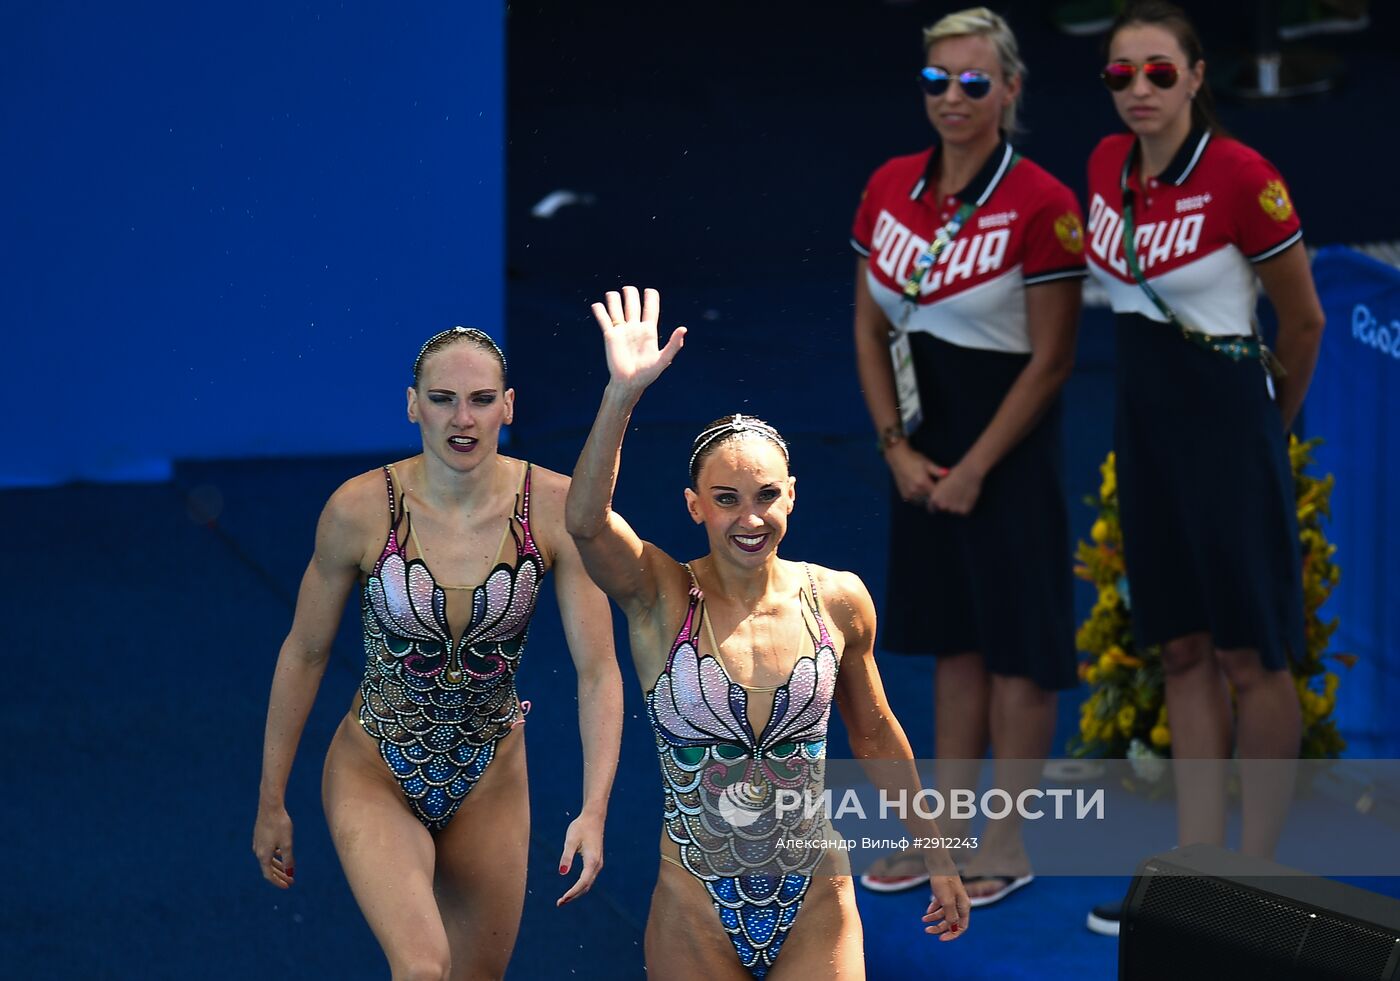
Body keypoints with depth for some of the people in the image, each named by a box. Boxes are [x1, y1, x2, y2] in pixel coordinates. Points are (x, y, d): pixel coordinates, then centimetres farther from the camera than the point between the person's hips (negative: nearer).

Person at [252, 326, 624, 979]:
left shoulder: (555, 508, -16)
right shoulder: (361, 508, -18)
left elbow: (598, 669, -14)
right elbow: (304, 654, -5)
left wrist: (594, 812, -25)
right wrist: (270, 802, 0)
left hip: (489, 782, 3)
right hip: (375, 779, -3)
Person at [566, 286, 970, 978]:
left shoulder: (837, 601, -2)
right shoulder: (661, 597, -10)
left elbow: (876, 736, 13)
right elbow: (586, 521, -30)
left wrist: (935, 855, 19)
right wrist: (622, 393, -43)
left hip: (816, 908, 1)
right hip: (697, 915, -1)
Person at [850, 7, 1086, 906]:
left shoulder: (1041, 206, -15)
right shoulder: (890, 190, 3)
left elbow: (1051, 361, -13)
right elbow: (871, 330, 9)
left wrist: (974, 468, -12)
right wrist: (899, 449, -1)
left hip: (1008, 448, -6)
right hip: (924, 447, 6)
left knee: (1016, 646, 1)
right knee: (953, 639, 14)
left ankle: (1008, 847, 9)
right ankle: (946, 830, 22)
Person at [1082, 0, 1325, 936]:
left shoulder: (1242, 176, -17)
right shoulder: (1109, 167, 2)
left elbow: (1303, 320, -6)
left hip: (1225, 413, -7)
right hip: (1146, 412, 7)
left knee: (1251, 655, 0)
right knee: (1183, 649, 11)